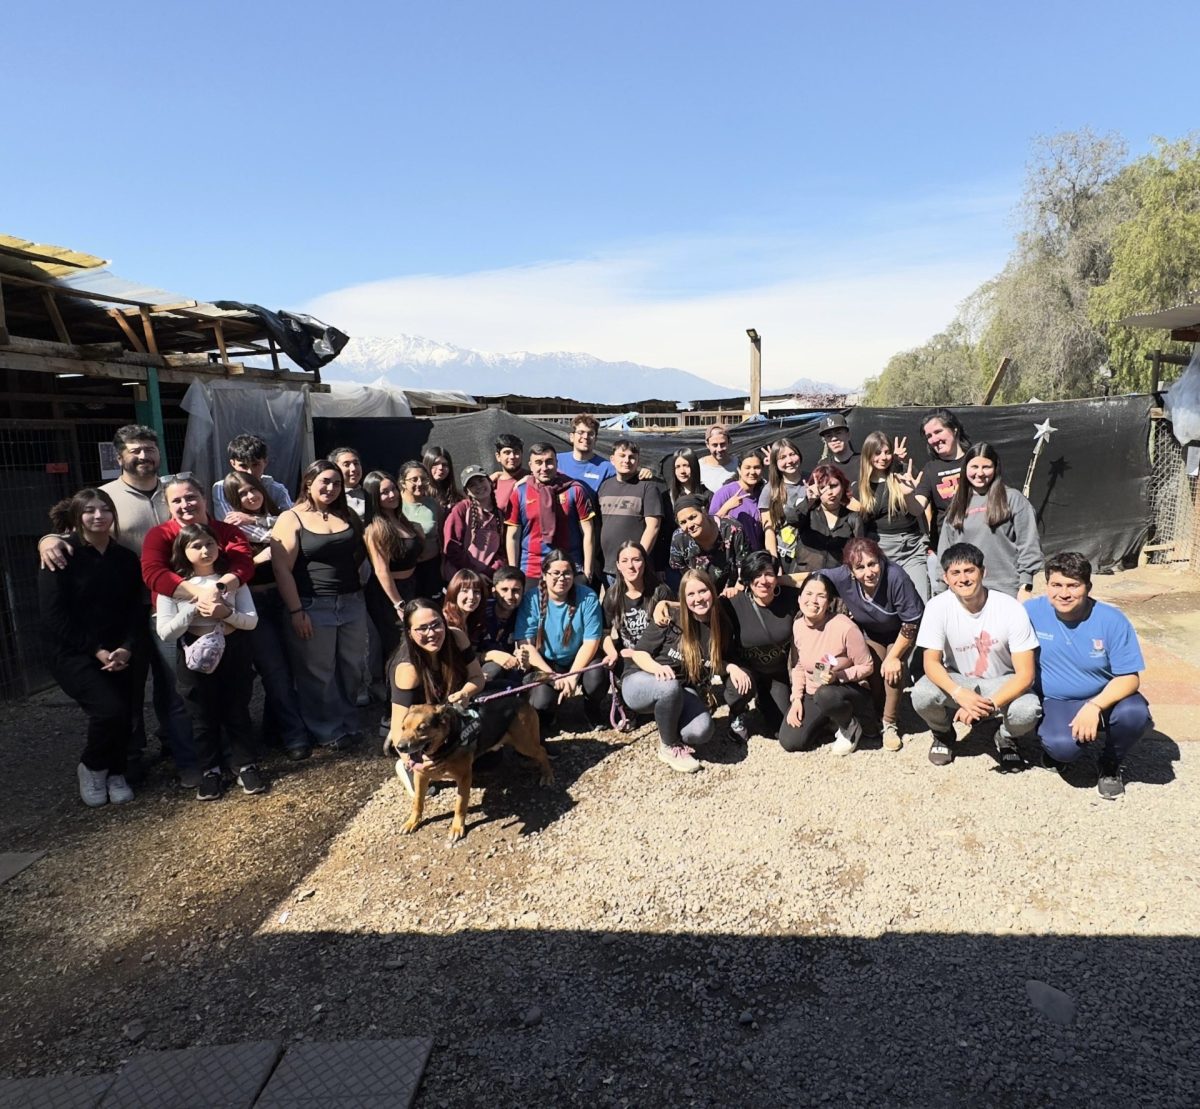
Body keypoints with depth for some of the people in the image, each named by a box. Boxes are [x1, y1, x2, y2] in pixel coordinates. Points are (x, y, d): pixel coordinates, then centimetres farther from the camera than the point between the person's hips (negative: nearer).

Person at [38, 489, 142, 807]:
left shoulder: (126, 558, 6)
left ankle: (115, 772, 22)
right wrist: (96, 651, -17)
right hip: (72, 652, -4)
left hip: (117, 652, 4)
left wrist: (126, 648, -12)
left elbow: (135, 610, 5)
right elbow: (53, 616, -13)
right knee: (110, 709, -21)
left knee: (123, 714, -5)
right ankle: (91, 767, 8)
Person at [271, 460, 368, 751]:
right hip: (313, 607, -5)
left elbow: (361, 551, 23)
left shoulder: (348, 515, 9)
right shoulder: (291, 519, -7)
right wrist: (296, 611, -16)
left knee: (352, 668, 12)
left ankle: (348, 723, 29)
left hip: (352, 603, 5)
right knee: (318, 673, 4)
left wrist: (351, 577, 9)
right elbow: (282, 569, -12)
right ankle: (328, 732, 18)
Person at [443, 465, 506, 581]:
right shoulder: (461, 510, -2)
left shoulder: (499, 513, 11)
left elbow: (502, 550, 9)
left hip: (490, 579, 3)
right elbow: (452, 548, -7)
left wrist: (491, 573, -5)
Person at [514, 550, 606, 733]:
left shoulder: (587, 597, -11)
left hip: (579, 662, 1)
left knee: (597, 675, -31)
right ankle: (545, 715, 15)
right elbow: (525, 643, -14)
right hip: (544, 664, -1)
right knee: (541, 701, -28)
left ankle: (592, 709, 7)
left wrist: (572, 676, -22)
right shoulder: (532, 598, -12)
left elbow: (591, 641, -12)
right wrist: (553, 675, -23)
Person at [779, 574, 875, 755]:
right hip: (813, 695, 5)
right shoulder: (797, 626, -6)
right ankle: (829, 720, 15)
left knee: (825, 694, -41)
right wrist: (796, 698, -5)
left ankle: (851, 726, -7)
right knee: (789, 742, -11)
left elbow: (867, 667, -13)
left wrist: (838, 676, -29)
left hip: (850, 691, -5)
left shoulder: (845, 627, -23)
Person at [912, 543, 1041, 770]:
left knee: (1027, 712, -33)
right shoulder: (937, 607, -18)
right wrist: (960, 694, -36)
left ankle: (1007, 739, 7)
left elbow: (1025, 674, -20)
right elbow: (931, 662, -17)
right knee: (921, 695, -30)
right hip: (956, 681, 1)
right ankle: (943, 734, 8)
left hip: (1002, 683, -1)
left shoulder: (1012, 609, -21)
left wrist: (990, 704, -34)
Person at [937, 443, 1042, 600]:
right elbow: (945, 547, 15)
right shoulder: (957, 505, 13)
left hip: (1005, 592, -3)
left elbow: (1029, 544, -3)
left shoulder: (1013, 499, 0)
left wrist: (1025, 587, -6)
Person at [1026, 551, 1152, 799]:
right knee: (1064, 747, -31)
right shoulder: (1031, 613, -14)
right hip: (1055, 702, -2)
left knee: (1136, 713, -31)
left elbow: (1129, 677, -14)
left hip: (1105, 697, 2)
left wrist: (1095, 706, -29)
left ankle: (1110, 763, 3)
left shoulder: (1112, 620, -14)